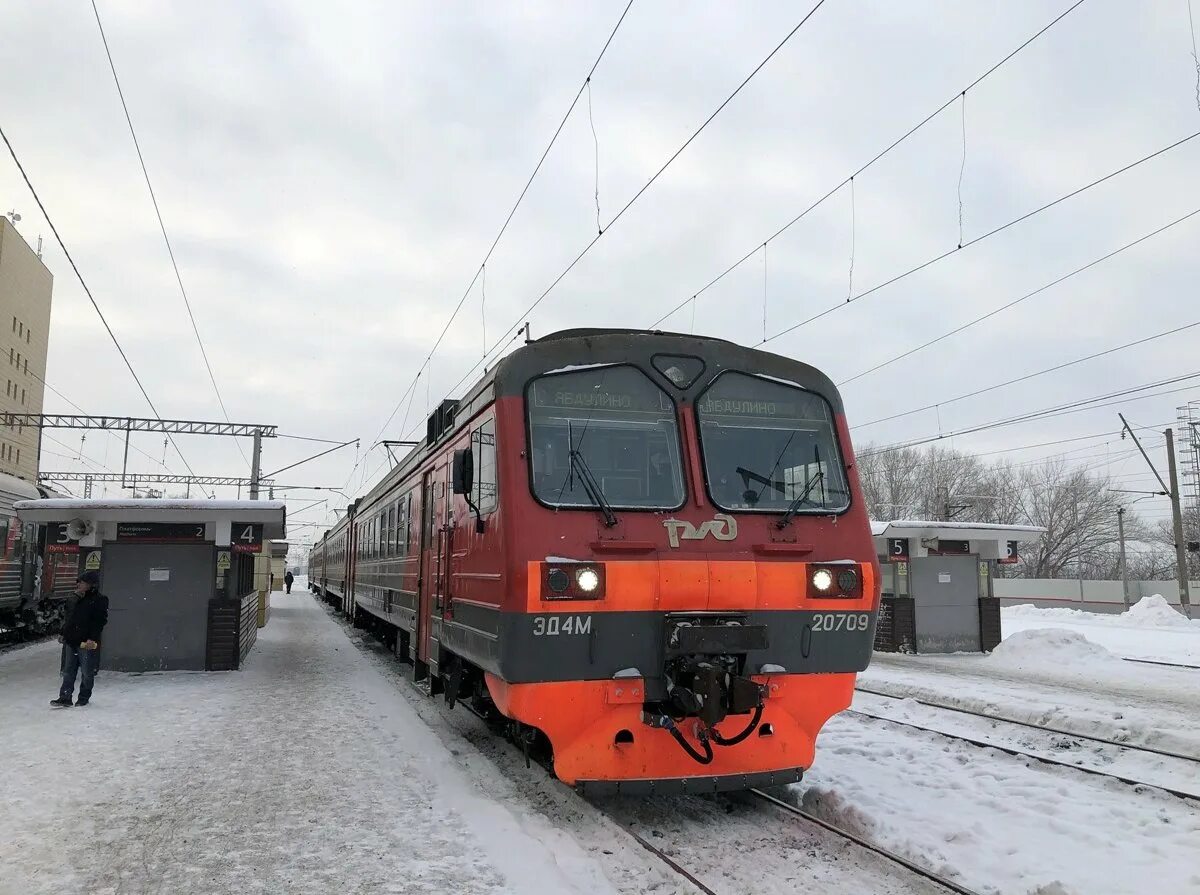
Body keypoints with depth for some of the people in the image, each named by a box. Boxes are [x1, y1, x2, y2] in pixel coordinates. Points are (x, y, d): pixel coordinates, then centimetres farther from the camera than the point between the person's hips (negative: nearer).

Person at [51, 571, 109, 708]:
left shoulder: (99, 600, -11)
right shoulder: (78, 600, 15)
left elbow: (100, 621, -17)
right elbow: (69, 618, 24)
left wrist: (92, 638, -22)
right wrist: (64, 633, 17)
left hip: (87, 643, -8)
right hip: (71, 641, 8)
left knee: (87, 673, 3)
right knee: (68, 671, 8)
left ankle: (84, 698, 15)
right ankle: (65, 698, 11)